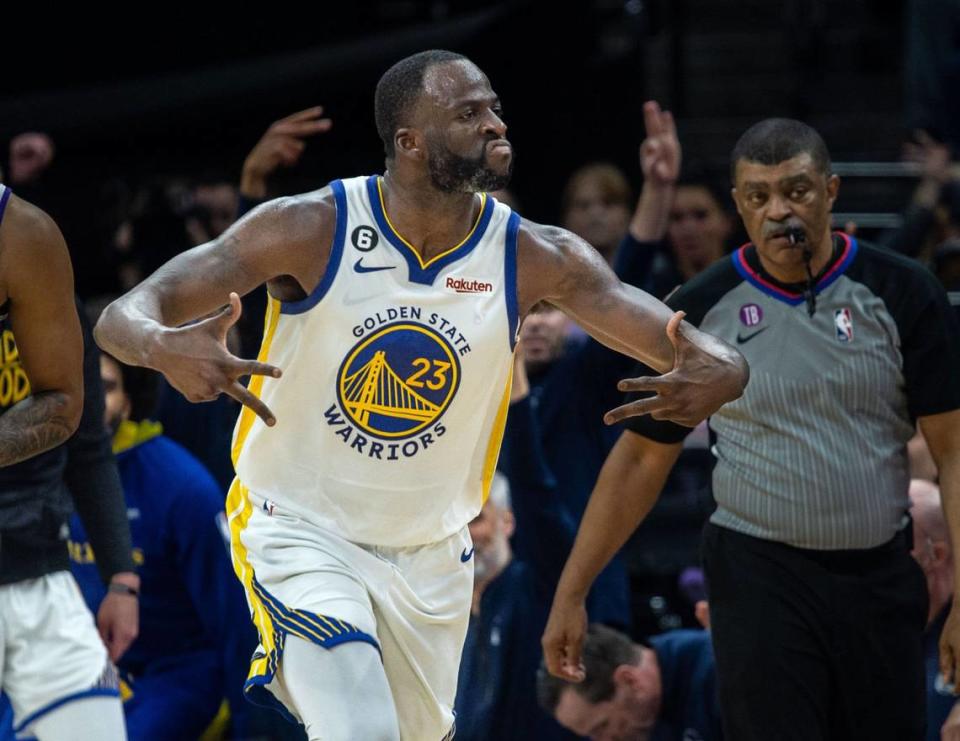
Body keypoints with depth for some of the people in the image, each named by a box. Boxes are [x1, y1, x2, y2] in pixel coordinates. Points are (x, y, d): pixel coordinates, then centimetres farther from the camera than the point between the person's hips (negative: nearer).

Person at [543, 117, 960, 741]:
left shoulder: (901, 293, -2)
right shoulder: (702, 309, 1)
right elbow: (642, 457, 7)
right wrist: (570, 595, 5)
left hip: (883, 574, 1)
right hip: (761, 575, -1)